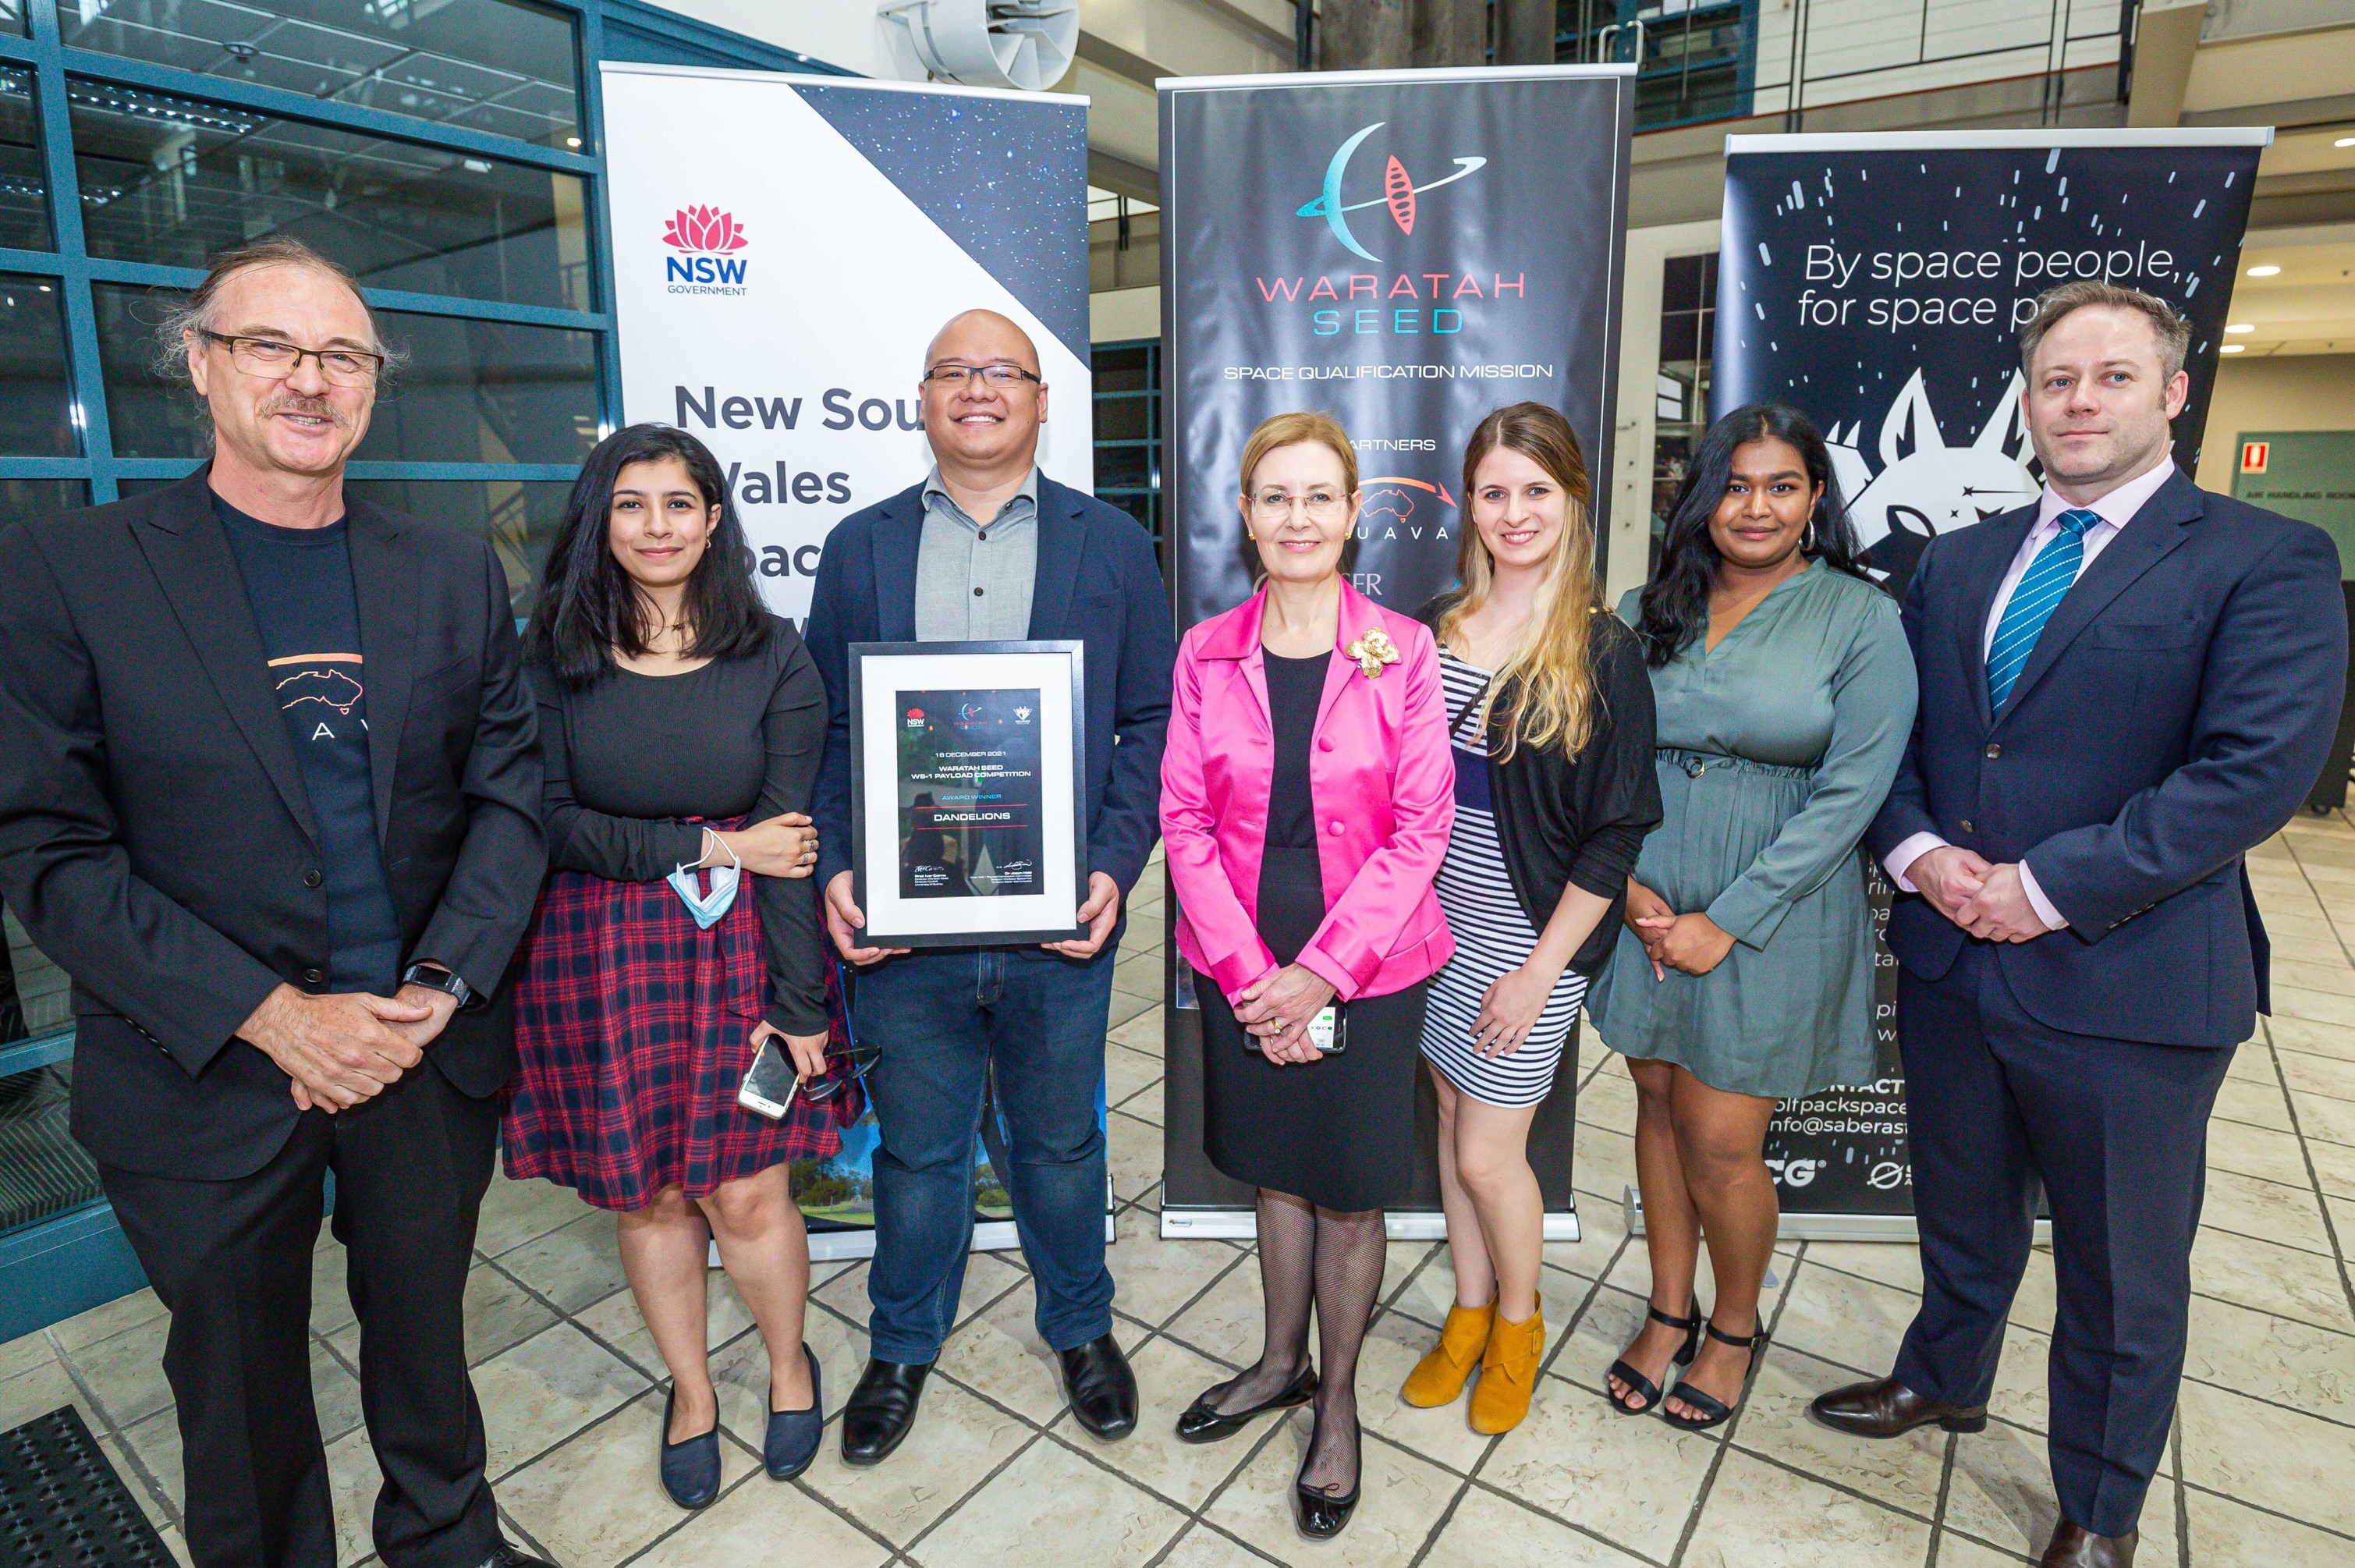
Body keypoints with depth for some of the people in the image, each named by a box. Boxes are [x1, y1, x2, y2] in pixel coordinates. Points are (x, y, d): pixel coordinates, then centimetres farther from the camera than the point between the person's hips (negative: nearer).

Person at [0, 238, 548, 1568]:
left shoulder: (456, 574, 2)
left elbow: (511, 792, 0)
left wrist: (438, 989, -12)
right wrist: (273, 1014, -18)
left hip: (432, 1055, 2)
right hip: (209, 1081, -2)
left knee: (426, 1341, 23)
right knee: (242, 1394, 19)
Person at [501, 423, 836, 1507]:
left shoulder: (771, 656, -4)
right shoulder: (554, 657, -2)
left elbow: (789, 839, -8)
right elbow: (548, 823, -7)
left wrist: (800, 1004, -9)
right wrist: (711, 847, -15)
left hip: (739, 949, -1)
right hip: (598, 959, 2)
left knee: (746, 1195, 3)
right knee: (645, 1197, 13)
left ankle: (789, 1360, 35)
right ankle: (690, 1388, 40)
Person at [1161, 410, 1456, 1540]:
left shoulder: (1402, 650, -7)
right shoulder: (1207, 654, -1)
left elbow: (1421, 825, -9)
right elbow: (1185, 821, -2)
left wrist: (1321, 972, -14)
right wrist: (1250, 974, -10)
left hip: (1367, 970, -2)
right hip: (1241, 970, 2)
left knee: (1350, 1187, 11)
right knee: (1276, 1170, 19)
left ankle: (1337, 1399, 34)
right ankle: (1282, 1362, 43)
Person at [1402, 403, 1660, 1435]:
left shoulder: (1603, 652, -11)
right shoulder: (1434, 626, 3)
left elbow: (1615, 832, -11)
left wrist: (1542, 966, -12)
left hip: (1532, 933, -4)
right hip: (1436, 915, 5)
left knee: (1487, 1151, 4)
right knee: (1452, 1119, 16)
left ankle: (1517, 1324, 34)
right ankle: (1468, 1315, 39)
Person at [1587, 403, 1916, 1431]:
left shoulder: (1861, 620, -5)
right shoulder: (1646, 614, 5)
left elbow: (1849, 794, -11)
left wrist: (1726, 922, -14)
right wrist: (1625, 880, -9)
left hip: (1771, 917, -3)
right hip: (1647, 908, 4)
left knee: (1720, 1143, 3)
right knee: (1659, 1107, 14)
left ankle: (1735, 1327, 32)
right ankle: (1670, 1312, 35)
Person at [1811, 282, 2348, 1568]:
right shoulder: (1956, 562, 9)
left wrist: (2048, 887, -21)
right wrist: (1917, 850, -10)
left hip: (2127, 979, -4)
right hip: (1950, 957, 5)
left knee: (2123, 1268, 15)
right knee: (1962, 1212, 24)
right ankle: (1943, 1380, 50)